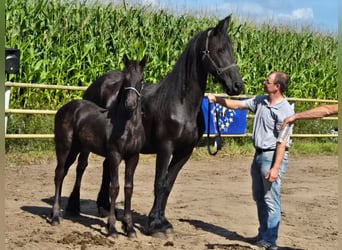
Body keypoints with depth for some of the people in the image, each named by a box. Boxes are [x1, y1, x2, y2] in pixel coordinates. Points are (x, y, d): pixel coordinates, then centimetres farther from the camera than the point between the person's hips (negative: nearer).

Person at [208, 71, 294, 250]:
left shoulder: (285, 110, -17)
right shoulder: (260, 101, 7)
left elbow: (282, 141, -20)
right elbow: (237, 105, 18)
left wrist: (275, 168, -23)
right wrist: (217, 99, 10)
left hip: (273, 155, -9)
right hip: (259, 154, 9)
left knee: (271, 199, -3)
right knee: (258, 196, 16)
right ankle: (263, 233, 29)